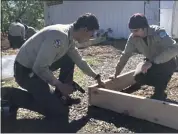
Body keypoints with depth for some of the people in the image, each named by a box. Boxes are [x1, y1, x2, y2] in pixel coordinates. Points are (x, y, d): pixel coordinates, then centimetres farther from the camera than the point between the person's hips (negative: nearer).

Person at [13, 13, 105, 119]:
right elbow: (40, 68, -30)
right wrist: (60, 85, -17)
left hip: (37, 65, 9)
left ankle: (60, 95, 17)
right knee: (58, 111, -8)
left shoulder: (69, 37, 2)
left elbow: (79, 60, 16)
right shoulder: (60, 36, -29)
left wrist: (97, 77, 21)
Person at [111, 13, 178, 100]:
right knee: (138, 77, -18)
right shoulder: (133, 38, -17)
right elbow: (125, 55, -5)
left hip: (167, 62, -5)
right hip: (151, 62, 5)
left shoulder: (158, 32, -32)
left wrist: (152, 62, -48)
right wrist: (117, 72, -2)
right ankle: (160, 84, 7)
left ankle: (159, 94, -3)